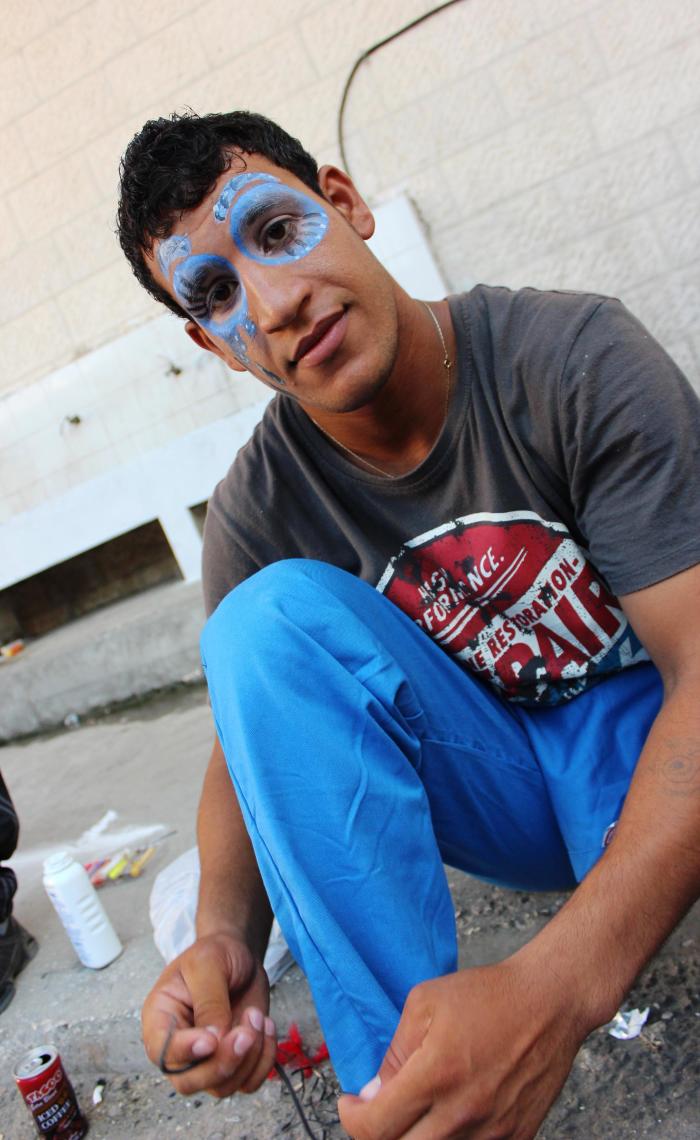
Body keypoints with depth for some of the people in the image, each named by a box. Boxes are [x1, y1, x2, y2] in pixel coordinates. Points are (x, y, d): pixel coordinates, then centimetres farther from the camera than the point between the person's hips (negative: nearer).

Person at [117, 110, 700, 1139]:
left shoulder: (571, 359, -19)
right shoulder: (257, 512, -9)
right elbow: (249, 738, -2)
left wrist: (557, 986, -38)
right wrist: (224, 935, -24)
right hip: (497, 788, 3)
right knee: (272, 615, -25)